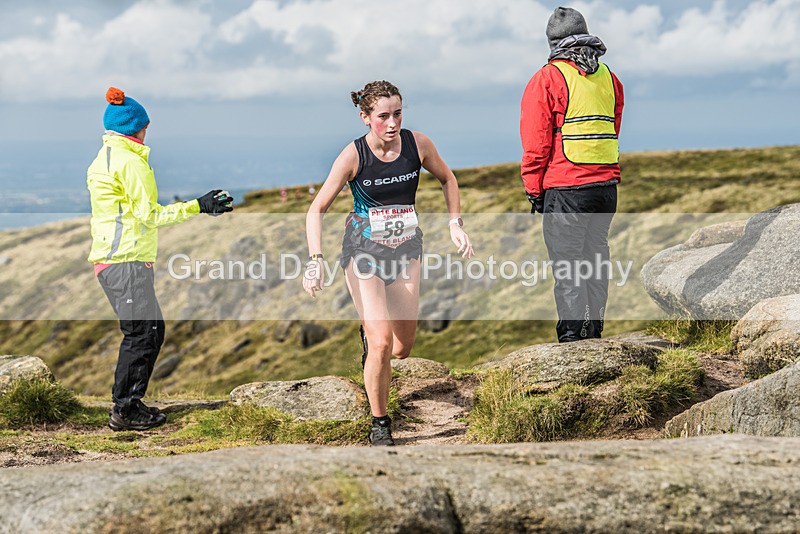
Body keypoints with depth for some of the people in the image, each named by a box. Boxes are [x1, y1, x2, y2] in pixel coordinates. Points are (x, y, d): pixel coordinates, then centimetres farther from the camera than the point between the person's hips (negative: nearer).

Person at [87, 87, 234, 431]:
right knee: (141, 333, -7)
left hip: (110, 260, 10)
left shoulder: (103, 159, 18)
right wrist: (197, 207, -12)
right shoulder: (130, 161, -12)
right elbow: (149, 214, -15)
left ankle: (128, 404, 16)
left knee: (152, 329, 13)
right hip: (127, 261, -10)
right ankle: (125, 410, -4)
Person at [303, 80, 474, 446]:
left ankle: (369, 332, 45)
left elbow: (446, 179, 11)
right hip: (363, 251, -3)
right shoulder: (353, 156, -17)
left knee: (401, 349, 7)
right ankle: (380, 425, 4)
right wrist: (315, 261, -21)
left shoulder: (418, 144, -10)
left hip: (405, 250, 3)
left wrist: (455, 225, 3)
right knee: (382, 344, -16)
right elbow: (317, 210, -11)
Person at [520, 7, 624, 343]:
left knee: (566, 261, -2)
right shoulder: (609, 78, 12)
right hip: (606, 185, 6)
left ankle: (571, 334, -4)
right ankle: (594, 327, 23)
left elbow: (536, 143, -6)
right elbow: (613, 132, 16)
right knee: (596, 255, 16)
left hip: (565, 188, -6)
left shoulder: (547, 79, -6)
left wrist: (534, 189, 1)